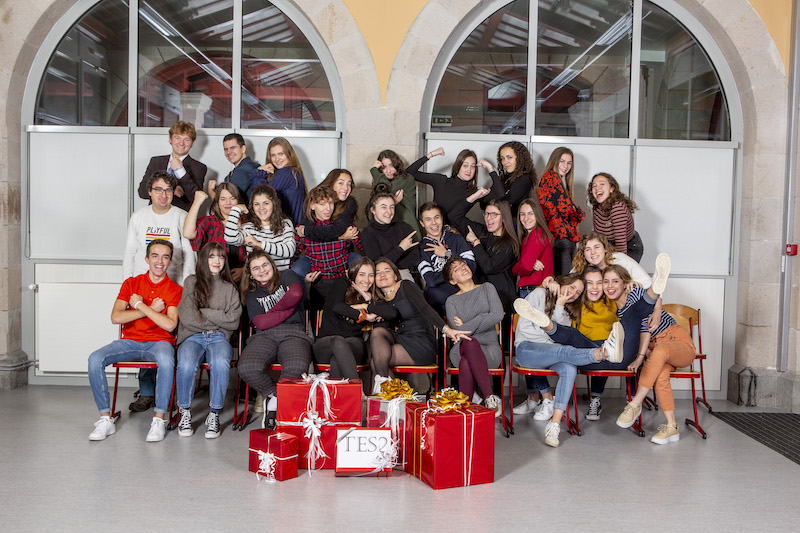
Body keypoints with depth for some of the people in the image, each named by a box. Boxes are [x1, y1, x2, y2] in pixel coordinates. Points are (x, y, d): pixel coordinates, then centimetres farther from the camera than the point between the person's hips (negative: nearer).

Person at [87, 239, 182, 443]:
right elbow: (115, 317, -5)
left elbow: (170, 325, -13)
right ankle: (106, 419, -14)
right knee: (95, 358, -23)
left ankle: (159, 420, -26)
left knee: (166, 359, -38)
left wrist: (140, 305, -9)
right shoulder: (131, 283, 8)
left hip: (159, 342, -3)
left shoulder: (175, 290, 1)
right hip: (130, 341, 3)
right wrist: (151, 309, -10)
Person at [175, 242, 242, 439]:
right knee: (186, 365, -34)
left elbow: (234, 322, 3)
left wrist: (205, 312, -2)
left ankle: (214, 415, -19)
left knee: (221, 364, -34)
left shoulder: (230, 288, 18)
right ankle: (185, 413, -11)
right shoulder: (192, 282, 12)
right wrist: (219, 320, 3)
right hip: (193, 336, -1)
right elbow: (188, 317, -2)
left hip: (219, 338, 1)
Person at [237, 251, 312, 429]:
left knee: (297, 367, -37)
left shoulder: (287, 276, 20)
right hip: (265, 336, 3)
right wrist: (288, 308, 2)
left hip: (293, 334, -2)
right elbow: (262, 323, 4)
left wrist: (273, 309, 8)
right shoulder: (252, 295, 23)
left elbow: (296, 294, -6)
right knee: (247, 368, -32)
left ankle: (273, 402, -11)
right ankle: (275, 394, -3)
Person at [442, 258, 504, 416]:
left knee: (466, 364, -36)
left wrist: (467, 327, -5)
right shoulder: (451, 301, 12)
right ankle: (490, 397, -39)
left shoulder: (486, 288, 12)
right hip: (460, 351, 0)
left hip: (490, 350, 0)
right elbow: (458, 331, -6)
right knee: (469, 342, -38)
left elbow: (498, 315, -7)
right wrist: (485, 318, -10)